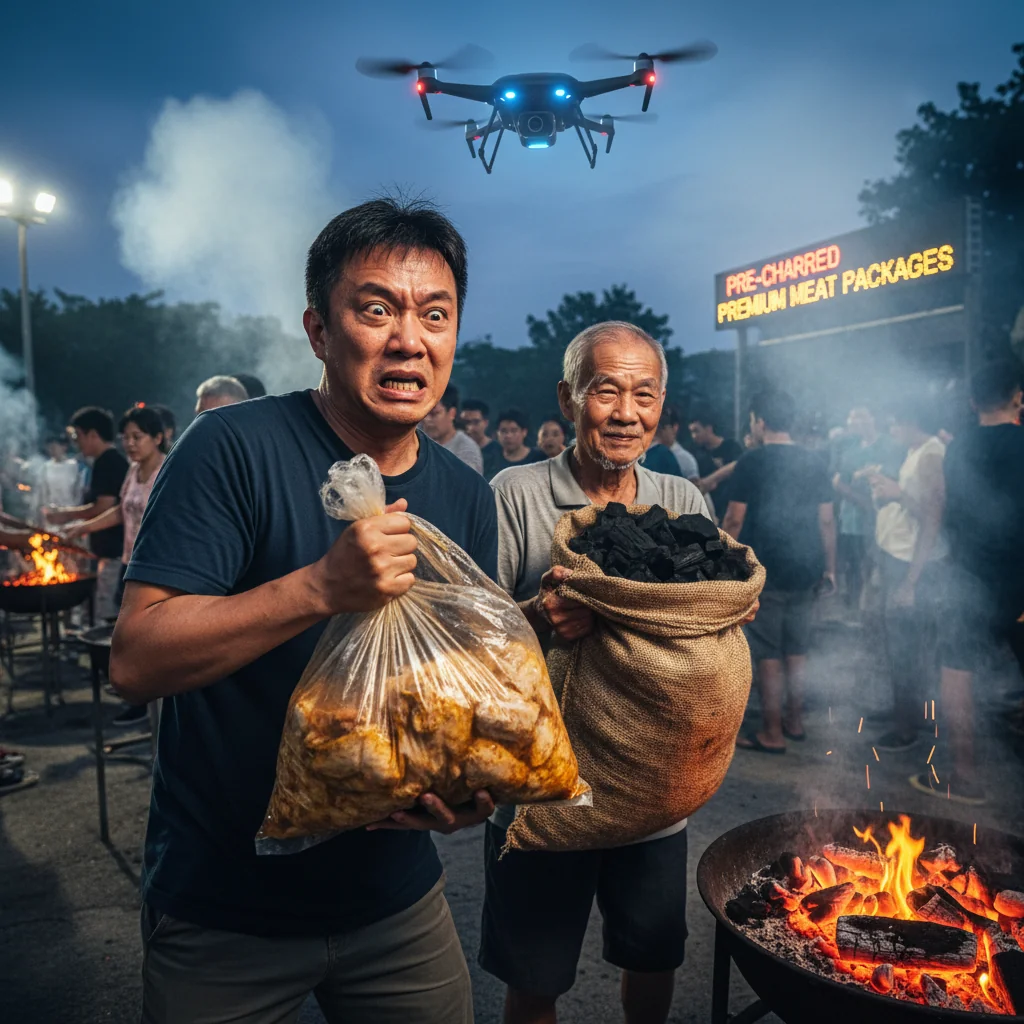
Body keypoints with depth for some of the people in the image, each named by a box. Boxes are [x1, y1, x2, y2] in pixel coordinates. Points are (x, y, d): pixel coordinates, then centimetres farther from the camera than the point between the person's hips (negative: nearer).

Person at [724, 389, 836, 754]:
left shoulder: (751, 461, -10)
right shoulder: (815, 462, 4)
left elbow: (734, 520, -11)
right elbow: (827, 520, 6)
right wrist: (830, 567, 14)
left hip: (764, 572, -5)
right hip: (805, 570, 5)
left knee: (768, 654, 2)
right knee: (796, 649, 17)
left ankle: (772, 733, 8)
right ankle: (794, 720, 28)